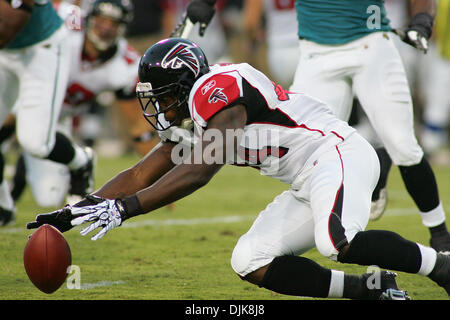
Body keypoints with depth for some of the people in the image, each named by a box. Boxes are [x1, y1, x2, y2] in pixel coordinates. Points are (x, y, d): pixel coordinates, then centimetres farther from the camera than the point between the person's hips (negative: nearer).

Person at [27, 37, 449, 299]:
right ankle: (371, 290, 2)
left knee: (337, 242, -35)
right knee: (251, 263, 0)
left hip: (336, 154, -10)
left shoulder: (219, 91, -16)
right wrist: (73, 213, 7)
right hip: (307, 185, 10)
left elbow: (197, 174, -26)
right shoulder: (189, 123, 14)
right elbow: (140, 175, 16)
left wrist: (121, 208, -28)